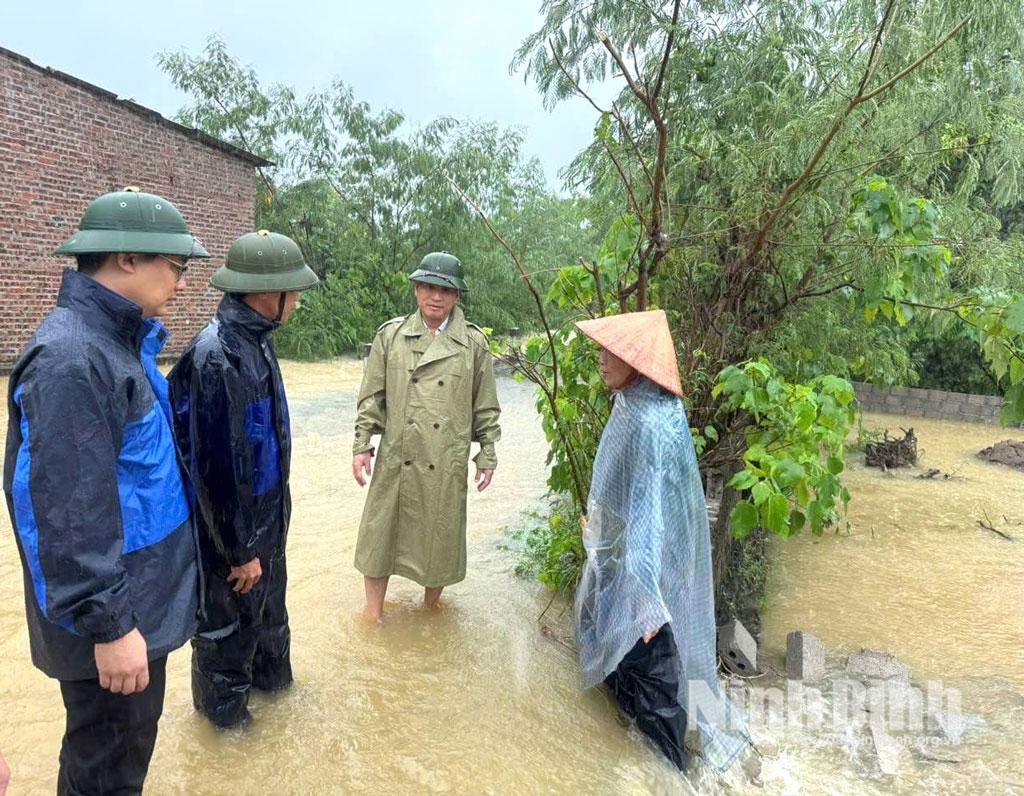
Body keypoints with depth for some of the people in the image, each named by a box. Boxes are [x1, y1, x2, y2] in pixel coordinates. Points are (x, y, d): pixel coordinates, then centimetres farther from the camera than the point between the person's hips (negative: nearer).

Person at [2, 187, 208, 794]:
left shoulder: (119, 339, 6)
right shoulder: (70, 358, -25)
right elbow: (71, 512, -26)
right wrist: (106, 623, -22)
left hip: (141, 598, 9)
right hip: (111, 615, -9)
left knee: (130, 744, 26)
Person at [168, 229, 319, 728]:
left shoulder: (255, 338, -1)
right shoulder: (218, 356, -30)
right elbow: (217, 466, -27)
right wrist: (239, 550, -18)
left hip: (267, 513, 8)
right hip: (231, 523, -8)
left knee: (269, 602, 27)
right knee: (229, 618, 16)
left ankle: (270, 673, 51)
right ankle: (223, 704, 40)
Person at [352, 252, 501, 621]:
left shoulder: (474, 343, 0)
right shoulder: (391, 335, 1)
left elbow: (485, 407, 4)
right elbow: (372, 396, 5)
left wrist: (487, 456, 4)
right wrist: (362, 445, 0)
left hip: (446, 463, 0)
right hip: (396, 459, 1)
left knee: (439, 538, 12)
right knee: (381, 534, 8)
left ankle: (430, 610, 36)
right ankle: (373, 616, 28)